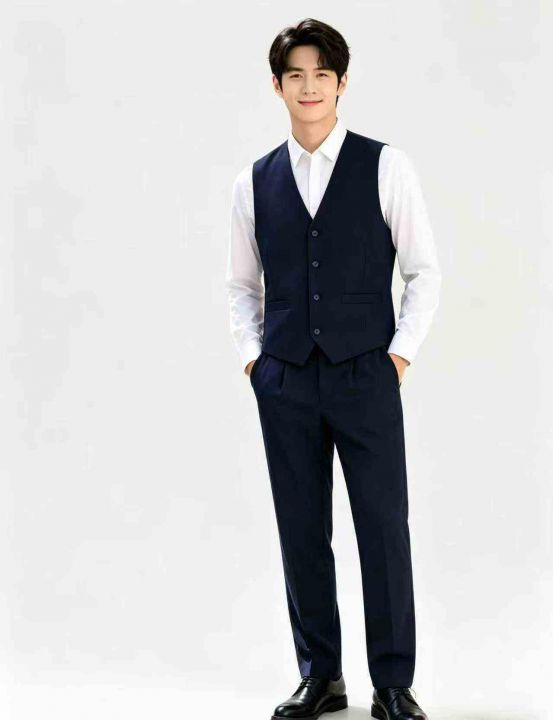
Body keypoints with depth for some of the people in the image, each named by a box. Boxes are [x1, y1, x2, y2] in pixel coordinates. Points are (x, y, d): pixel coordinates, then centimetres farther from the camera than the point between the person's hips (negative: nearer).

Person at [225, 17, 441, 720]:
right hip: (284, 381, 3)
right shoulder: (256, 181, 8)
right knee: (302, 532, 7)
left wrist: (400, 352, -4)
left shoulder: (385, 167, 0)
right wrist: (252, 356, 6)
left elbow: (424, 271, 3)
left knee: (384, 529, -1)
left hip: (365, 374, -2)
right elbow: (241, 283, 18)